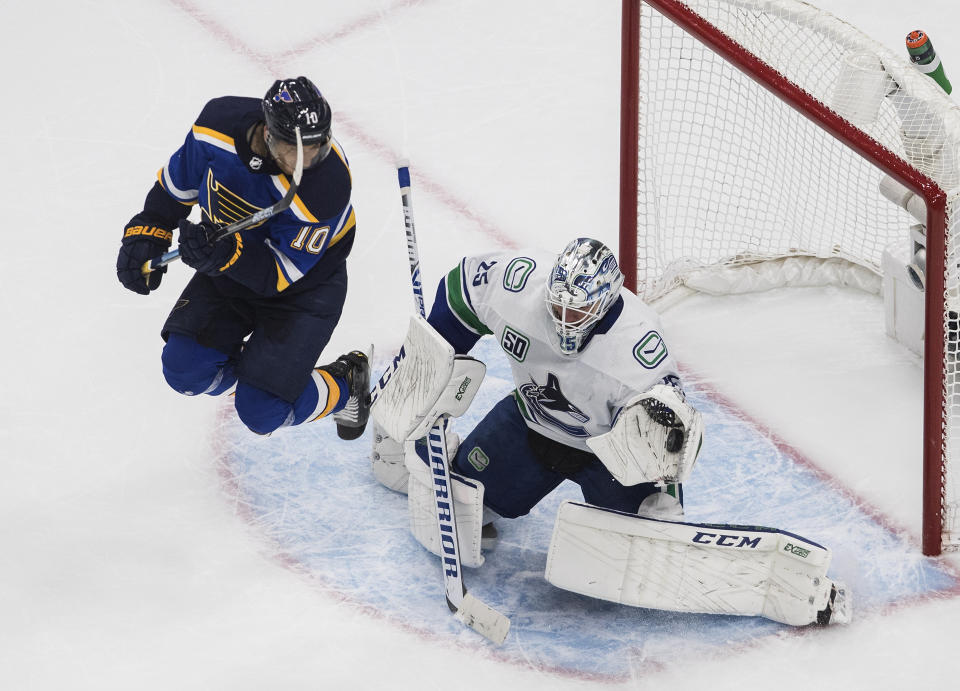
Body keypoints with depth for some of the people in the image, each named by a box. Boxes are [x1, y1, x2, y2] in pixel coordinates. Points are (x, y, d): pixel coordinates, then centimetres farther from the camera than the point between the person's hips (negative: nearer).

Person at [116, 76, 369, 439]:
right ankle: (250, 365, 25)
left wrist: (224, 254, -45)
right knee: (185, 370, -6)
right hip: (229, 260, 5)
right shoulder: (220, 123, -24)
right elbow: (177, 181, -2)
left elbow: (280, 274, -30)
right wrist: (146, 233, -6)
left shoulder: (326, 185, -36)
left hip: (304, 283, -5)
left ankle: (344, 388, 19)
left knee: (262, 412, -10)